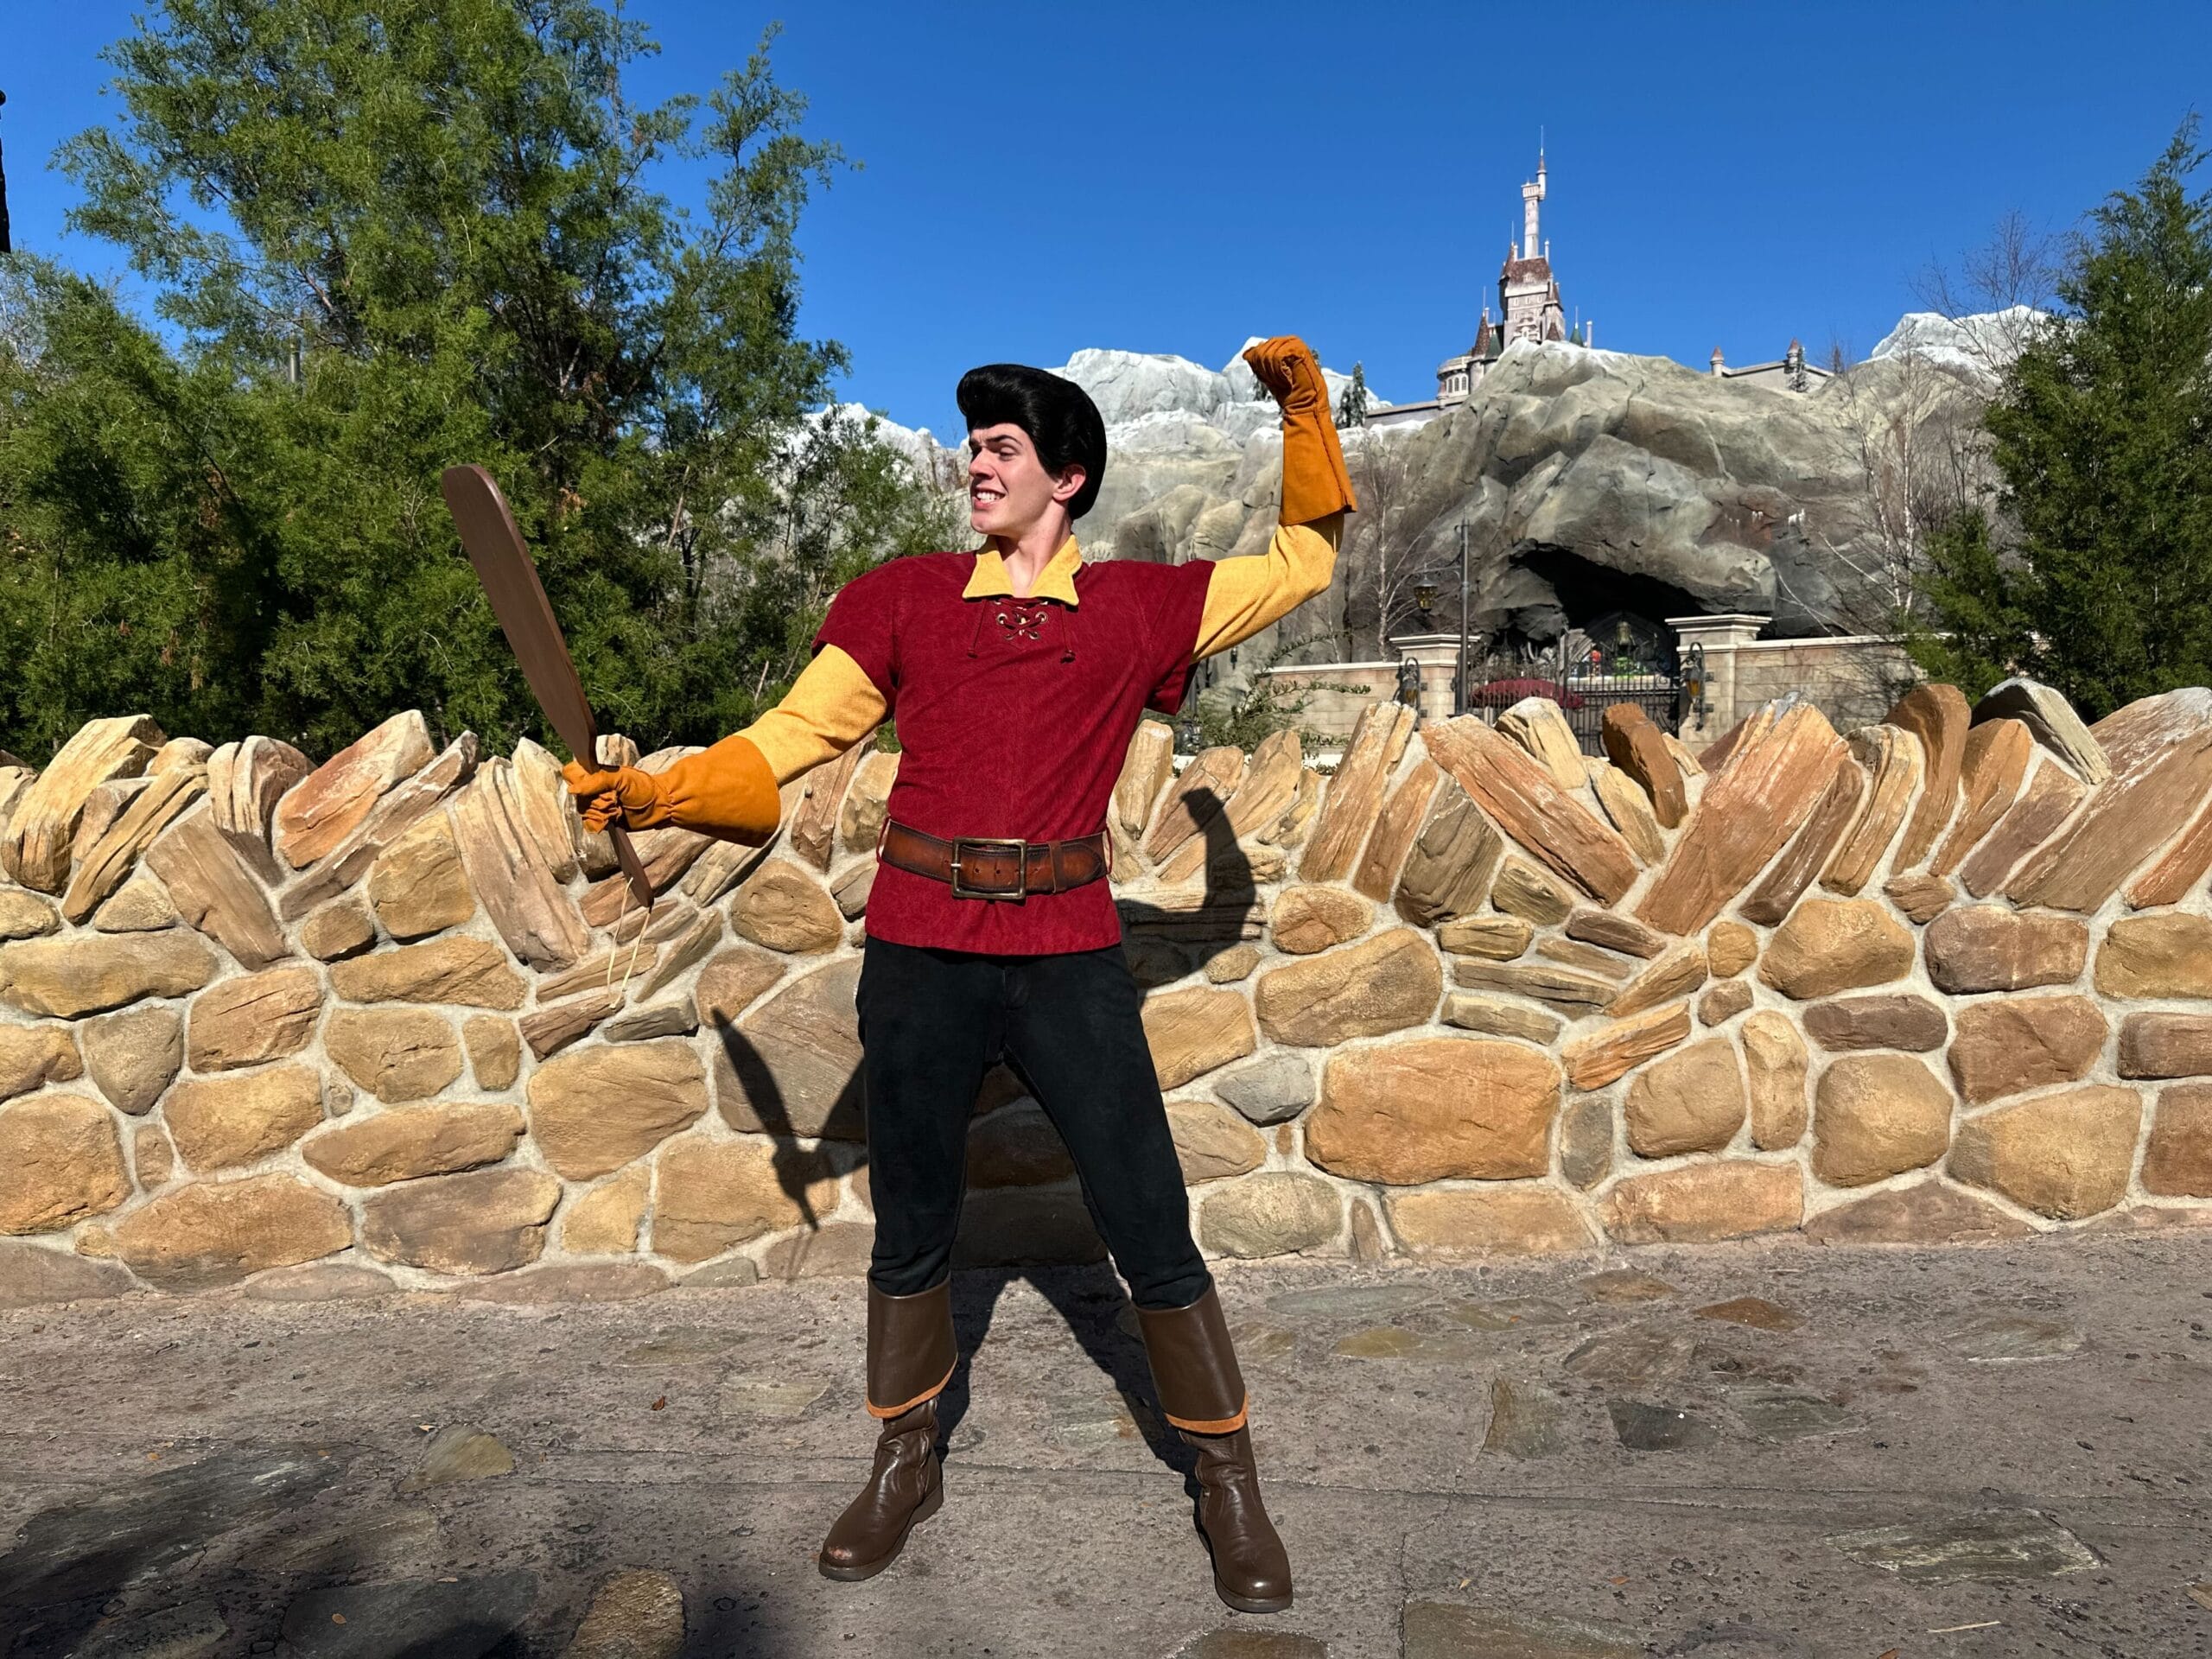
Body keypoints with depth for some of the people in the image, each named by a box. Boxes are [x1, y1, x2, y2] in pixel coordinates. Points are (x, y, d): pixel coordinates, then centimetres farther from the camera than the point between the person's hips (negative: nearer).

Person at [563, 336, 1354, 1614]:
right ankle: (906, 1465, 37)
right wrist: (656, 792, -10)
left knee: (1153, 1237, 3)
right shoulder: (903, 600, 6)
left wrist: (1306, 410, 10)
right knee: (912, 1231, 14)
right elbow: (787, 744, 4)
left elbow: (1305, 563, 16)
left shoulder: (1141, 606, 6)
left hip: (1070, 961, -1)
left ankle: (1231, 1486, 23)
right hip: (919, 958, 1)